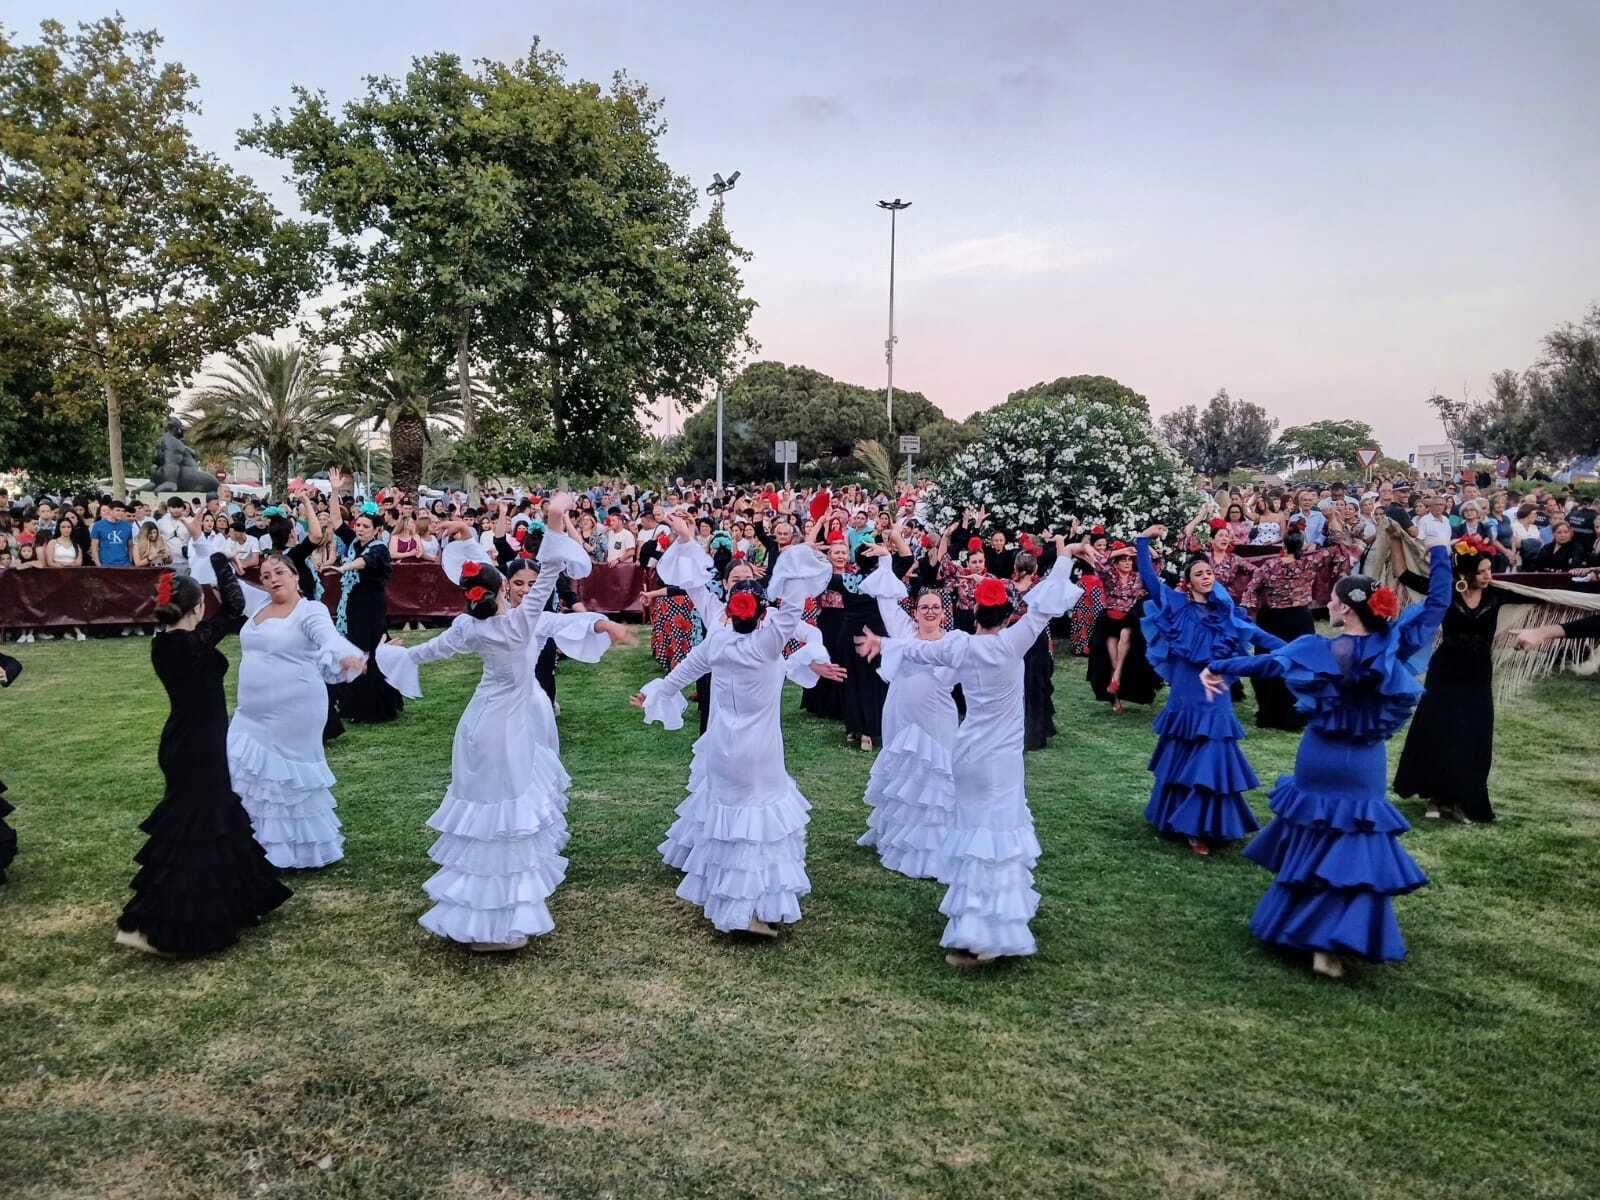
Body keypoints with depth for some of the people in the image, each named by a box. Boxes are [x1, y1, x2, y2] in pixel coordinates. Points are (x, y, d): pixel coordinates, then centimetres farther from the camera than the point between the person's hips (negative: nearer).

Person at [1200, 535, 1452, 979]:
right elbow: (1438, 604, -4)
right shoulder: (1392, 645, -11)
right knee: (1354, 846, 4)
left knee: (1310, 841, 17)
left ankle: (1294, 922, 28)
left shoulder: (1316, 649, -13)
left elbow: (1267, 661, -6)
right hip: (1364, 762, 0)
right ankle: (1330, 943, -5)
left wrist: (1218, 669, 5)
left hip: (1319, 756, 1)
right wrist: (1439, 552, 3)